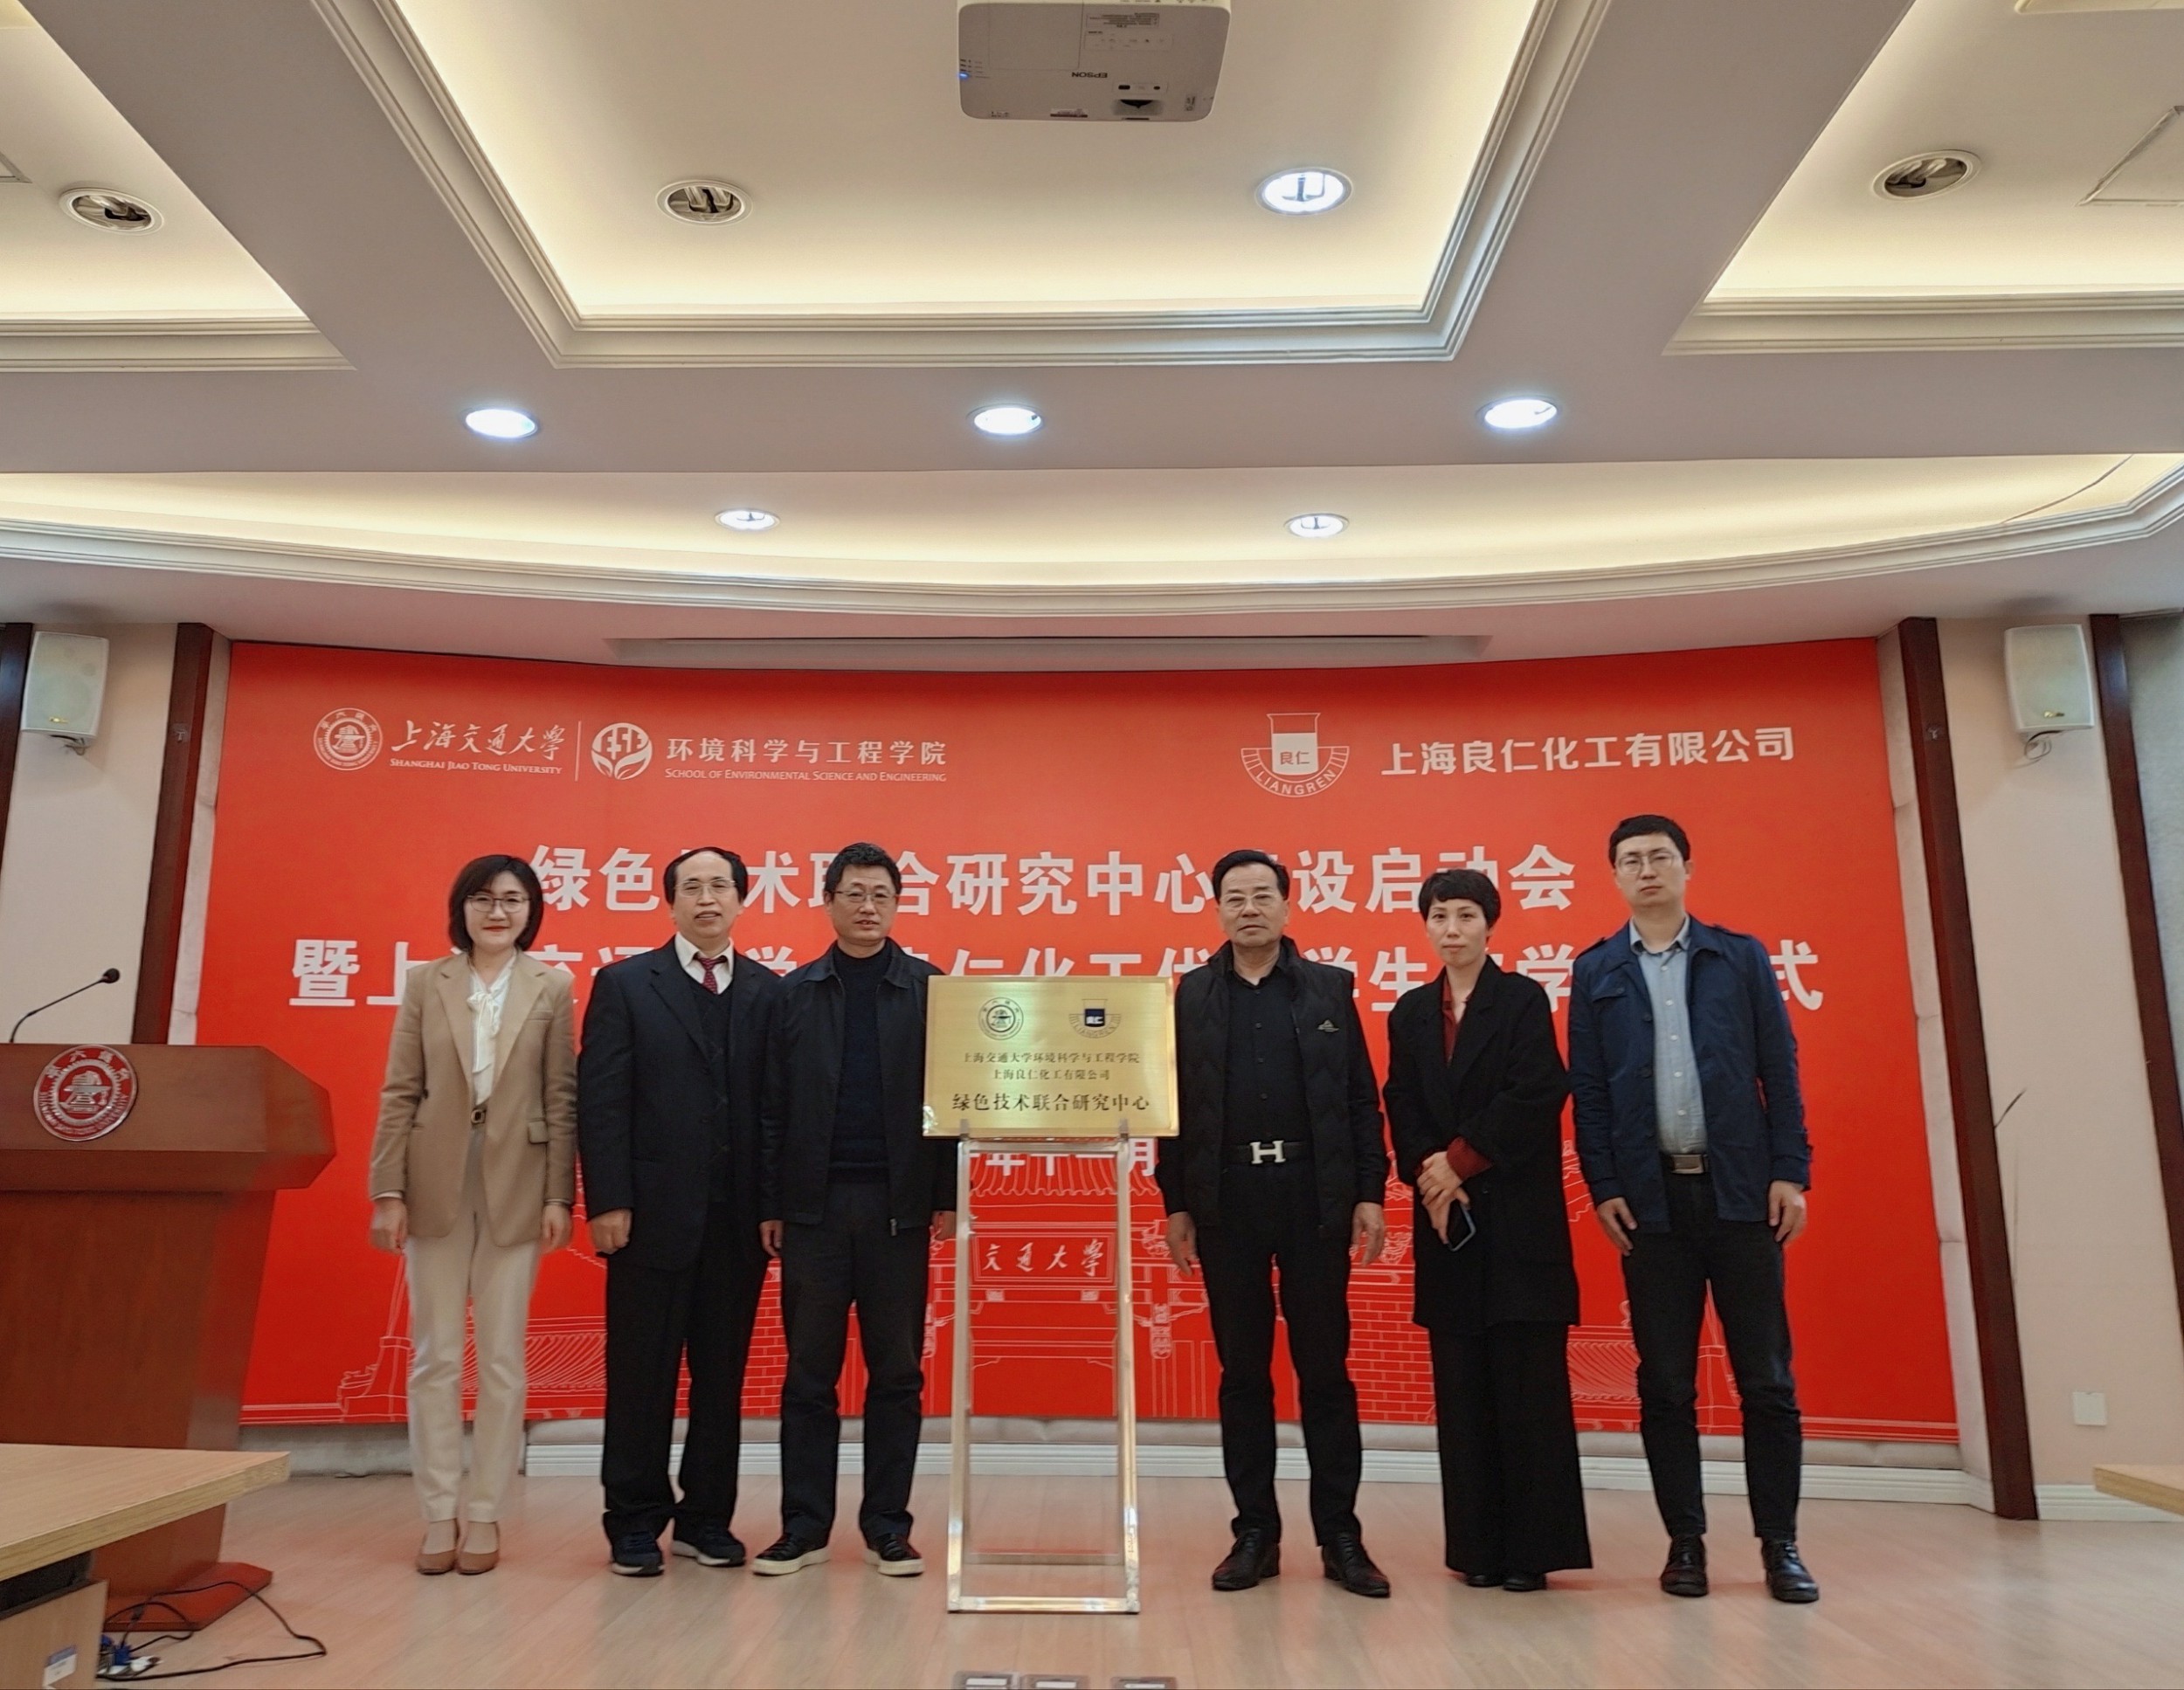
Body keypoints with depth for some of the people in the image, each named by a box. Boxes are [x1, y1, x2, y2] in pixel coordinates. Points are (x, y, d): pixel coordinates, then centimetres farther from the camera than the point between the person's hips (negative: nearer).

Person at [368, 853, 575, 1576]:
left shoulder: (552, 987, 2)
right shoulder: (425, 982, 4)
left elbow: (562, 1097, 0)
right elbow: (399, 1093, 2)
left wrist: (560, 1195, -6)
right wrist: (388, 1190, -4)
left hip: (516, 1186, -1)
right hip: (436, 1183, 1)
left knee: (501, 1359, 6)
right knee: (434, 1356, 6)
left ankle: (484, 1513, 17)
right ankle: (439, 1514, 17)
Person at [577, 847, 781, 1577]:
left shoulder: (769, 992, 7)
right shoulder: (624, 985, 3)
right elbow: (600, 1101, -3)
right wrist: (608, 1202, -10)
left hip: (738, 1216, 2)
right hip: (654, 1212, -2)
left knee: (722, 1374, 10)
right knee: (642, 1374, 6)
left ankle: (708, 1517, 23)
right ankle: (635, 1523, 19)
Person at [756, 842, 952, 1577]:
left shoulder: (928, 989, 3)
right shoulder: (794, 992, 6)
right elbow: (774, 1107, 3)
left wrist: (946, 1198, -5)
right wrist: (771, 1204, 0)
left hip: (898, 1205, -1)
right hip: (815, 1204, 1)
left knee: (897, 1372, 7)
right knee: (809, 1373, 8)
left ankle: (887, 1527, 18)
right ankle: (804, 1527, 19)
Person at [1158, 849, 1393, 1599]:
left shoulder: (1330, 988, 6)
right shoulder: (1192, 995, 6)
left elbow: (1361, 1098, 3)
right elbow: (1176, 1104, 4)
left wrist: (1370, 1193, -3)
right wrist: (1175, 1204, 1)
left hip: (1314, 1197, 0)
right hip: (1226, 1199, 1)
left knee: (1325, 1368, 5)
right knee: (1242, 1372, 8)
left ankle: (1341, 1536, 15)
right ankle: (1255, 1533, 18)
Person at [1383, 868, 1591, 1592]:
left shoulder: (1524, 999, 2)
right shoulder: (1410, 1012, 13)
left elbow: (1535, 1095, -9)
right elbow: (1402, 1110, 6)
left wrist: (1461, 1161, -11)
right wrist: (1431, 1180, -9)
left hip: (1519, 1217, -3)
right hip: (1446, 1217, 4)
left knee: (1529, 1385, -2)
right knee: (1462, 1389, 5)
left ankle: (1533, 1546, 6)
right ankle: (1477, 1546, 11)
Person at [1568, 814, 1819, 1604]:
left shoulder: (1742, 956, 7)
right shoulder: (1596, 971, 7)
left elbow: (1780, 1070, 4)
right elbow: (1587, 1089, 3)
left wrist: (1790, 1172, -4)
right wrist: (1603, 1188, -4)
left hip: (1739, 1189, 0)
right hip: (1651, 1196, 0)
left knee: (1767, 1376, 4)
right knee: (1665, 1382, 5)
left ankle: (1780, 1543, 14)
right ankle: (1685, 1540, 15)